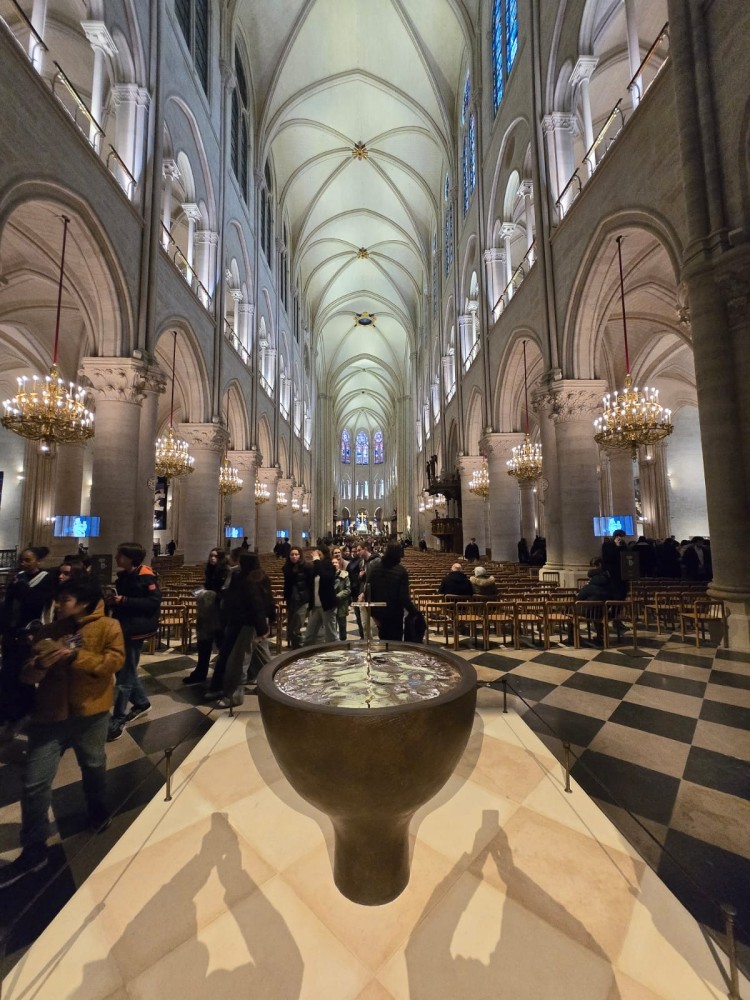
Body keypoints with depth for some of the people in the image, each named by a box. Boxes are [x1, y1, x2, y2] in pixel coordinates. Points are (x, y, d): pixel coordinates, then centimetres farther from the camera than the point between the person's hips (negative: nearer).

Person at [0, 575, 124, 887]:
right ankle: (33, 850, 27)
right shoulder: (49, 631, 1)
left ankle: (98, 810, 48)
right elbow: (28, 676, 4)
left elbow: (115, 660, -22)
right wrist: (38, 665, -19)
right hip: (49, 714, 3)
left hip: (90, 714, -2)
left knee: (94, 768, 20)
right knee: (34, 783, 6)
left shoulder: (107, 627, -12)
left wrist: (74, 656, -28)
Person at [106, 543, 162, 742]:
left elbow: (154, 602, -24)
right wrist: (112, 599, -2)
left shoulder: (145, 576, -17)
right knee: (125, 670, 19)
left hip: (135, 630, -9)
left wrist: (124, 601, -25)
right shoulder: (124, 575, 9)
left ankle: (118, 720, 12)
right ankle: (141, 703, 36)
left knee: (125, 675, 0)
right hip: (123, 628, 9)